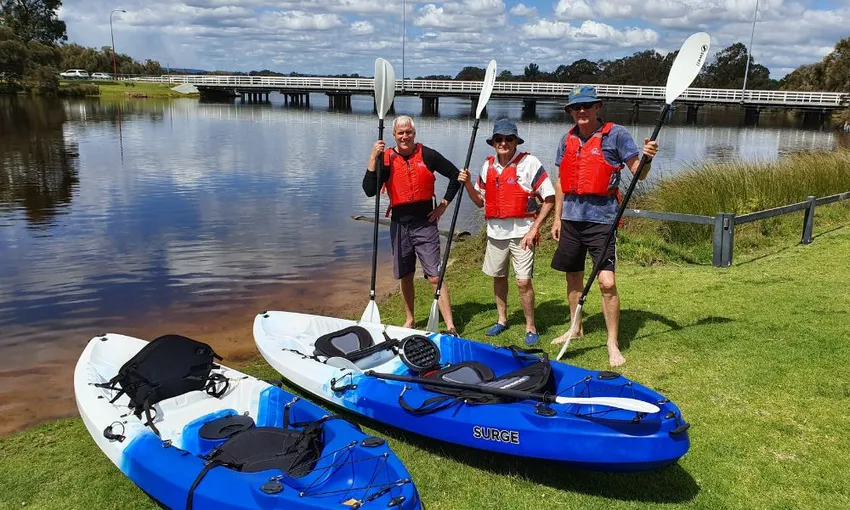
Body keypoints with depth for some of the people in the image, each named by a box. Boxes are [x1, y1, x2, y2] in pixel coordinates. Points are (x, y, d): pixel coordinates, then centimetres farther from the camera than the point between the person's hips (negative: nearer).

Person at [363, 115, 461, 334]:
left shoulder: (427, 155, -3)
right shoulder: (386, 158, 0)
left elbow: (455, 175, 7)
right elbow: (369, 191, -11)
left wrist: (444, 204, 1)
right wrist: (373, 159, -18)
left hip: (425, 224, -2)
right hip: (399, 225, 2)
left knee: (435, 277, -6)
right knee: (405, 277, 14)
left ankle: (450, 326, -4)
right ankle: (409, 320, 30)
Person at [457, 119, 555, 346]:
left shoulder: (529, 162, -9)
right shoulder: (488, 165, 8)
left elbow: (549, 198, -9)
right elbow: (480, 201, 15)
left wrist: (534, 229, -14)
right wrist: (467, 184, -2)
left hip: (522, 231, -5)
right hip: (495, 231, 6)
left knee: (523, 281, -8)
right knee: (498, 276, 16)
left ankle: (531, 327, 10)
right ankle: (502, 320, 35)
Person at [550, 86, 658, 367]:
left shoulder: (616, 134, -5)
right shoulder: (568, 139, 9)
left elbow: (638, 174, -7)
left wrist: (647, 157, -29)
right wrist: (557, 217, 14)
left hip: (601, 218, -5)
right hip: (571, 217, 5)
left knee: (607, 282, -10)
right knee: (573, 277, 15)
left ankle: (613, 343, 3)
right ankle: (576, 328, 34)